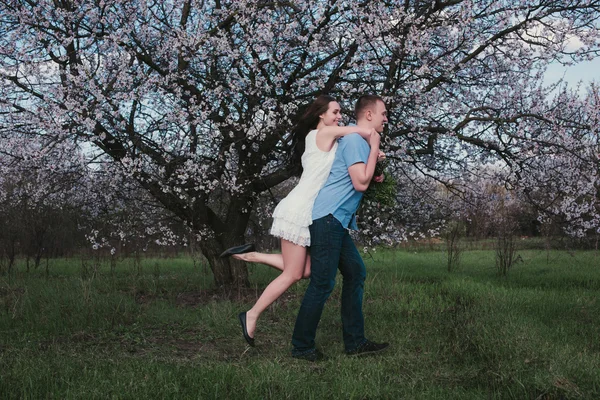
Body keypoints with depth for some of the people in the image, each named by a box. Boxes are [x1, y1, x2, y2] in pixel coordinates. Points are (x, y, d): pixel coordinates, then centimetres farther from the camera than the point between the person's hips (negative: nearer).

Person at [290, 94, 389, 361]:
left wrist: (376, 170, 13)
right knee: (322, 283, -8)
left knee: (356, 272, 11)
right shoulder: (355, 140, -11)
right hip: (327, 217, -11)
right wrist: (374, 149, -9)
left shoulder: (360, 141, 21)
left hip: (337, 221, 11)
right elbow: (361, 183, -19)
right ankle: (302, 347, 1)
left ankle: (355, 342, 15)